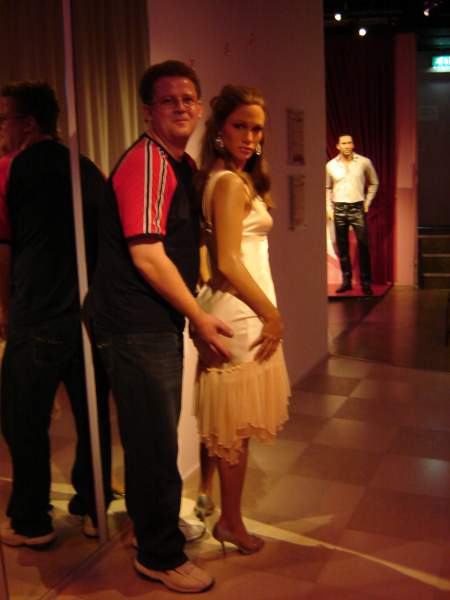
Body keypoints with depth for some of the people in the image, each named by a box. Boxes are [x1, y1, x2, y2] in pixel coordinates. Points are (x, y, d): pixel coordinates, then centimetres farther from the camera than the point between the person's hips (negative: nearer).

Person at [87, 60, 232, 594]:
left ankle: (157, 528, 43)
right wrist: (199, 317, -14)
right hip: (137, 328, -10)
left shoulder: (183, 165, 15)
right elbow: (146, 255, -23)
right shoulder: (146, 163, -16)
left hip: (161, 322, 10)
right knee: (155, 444, 2)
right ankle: (160, 555, 22)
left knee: (157, 438, 23)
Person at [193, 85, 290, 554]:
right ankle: (231, 523, 20)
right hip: (241, 314, -10)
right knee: (236, 425, 4)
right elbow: (230, 263, -22)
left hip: (225, 308, 10)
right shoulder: (232, 184, -17)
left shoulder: (219, 178, 12)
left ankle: (206, 495, 37)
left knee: (221, 418, 21)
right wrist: (273, 316, -16)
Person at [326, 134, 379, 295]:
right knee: (342, 246, 5)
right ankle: (346, 281, 15)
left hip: (358, 208, -1)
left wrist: (367, 202, 5)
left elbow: (374, 183, 13)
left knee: (363, 245, -6)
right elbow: (327, 188, 15)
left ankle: (365, 282, 1)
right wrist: (329, 207, 6)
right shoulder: (330, 165, 5)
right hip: (339, 209, 2)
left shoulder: (364, 162, 2)